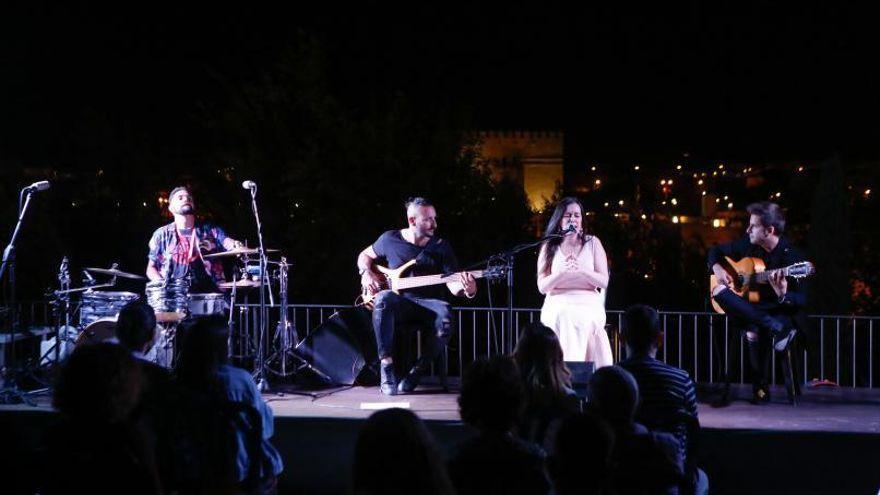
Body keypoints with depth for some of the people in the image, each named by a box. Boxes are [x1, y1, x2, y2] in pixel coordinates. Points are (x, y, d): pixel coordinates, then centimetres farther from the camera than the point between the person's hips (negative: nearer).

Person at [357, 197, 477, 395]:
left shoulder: (441, 247, 4)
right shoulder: (390, 239, 5)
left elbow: (452, 284, -2)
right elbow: (365, 255, 23)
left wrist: (466, 290, -25)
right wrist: (366, 273, 2)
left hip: (429, 303, 0)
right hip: (400, 302, 0)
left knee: (445, 318, -36)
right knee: (383, 299, -37)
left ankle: (417, 372, -15)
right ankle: (386, 369, -34)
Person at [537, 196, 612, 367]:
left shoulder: (593, 243, 10)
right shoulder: (549, 247, 11)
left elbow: (604, 281, 3)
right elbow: (542, 286, 3)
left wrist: (581, 270, -16)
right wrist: (562, 272, -16)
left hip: (588, 309, 0)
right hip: (557, 310, 0)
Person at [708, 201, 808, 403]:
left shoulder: (791, 256, -12)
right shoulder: (748, 245, 5)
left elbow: (802, 300, -16)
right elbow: (716, 251, 22)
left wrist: (783, 295, -38)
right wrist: (717, 268, 0)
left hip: (782, 312, -7)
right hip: (748, 308, 7)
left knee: (755, 330, -41)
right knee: (718, 292, -26)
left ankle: (760, 388, -24)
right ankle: (778, 328, -30)